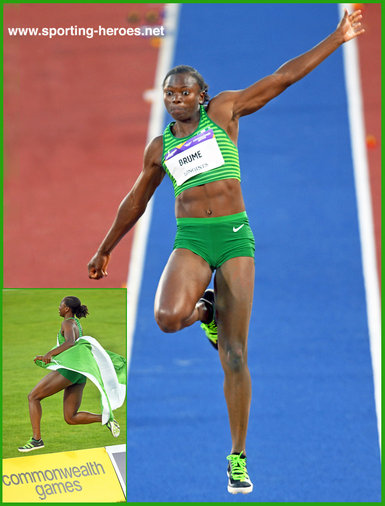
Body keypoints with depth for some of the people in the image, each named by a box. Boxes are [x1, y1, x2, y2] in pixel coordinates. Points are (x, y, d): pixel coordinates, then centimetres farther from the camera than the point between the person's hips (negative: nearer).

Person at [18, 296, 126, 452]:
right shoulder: (77, 324, 23)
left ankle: (36, 439, -11)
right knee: (71, 418, 8)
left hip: (69, 368, -9)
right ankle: (105, 418, -9)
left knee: (33, 397, -2)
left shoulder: (68, 323, -5)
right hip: (79, 375, 9)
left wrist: (49, 354, -30)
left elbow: (70, 342, -24)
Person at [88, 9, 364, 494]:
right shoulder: (160, 148, 13)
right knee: (168, 317, -30)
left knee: (234, 357, -2)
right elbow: (136, 201, 27)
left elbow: (284, 77, 6)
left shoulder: (222, 111, 6)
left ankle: (238, 458, 6)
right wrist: (105, 250, 32)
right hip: (190, 240, 2)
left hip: (235, 236, -1)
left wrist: (336, 39, 4)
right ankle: (204, 308, 10)